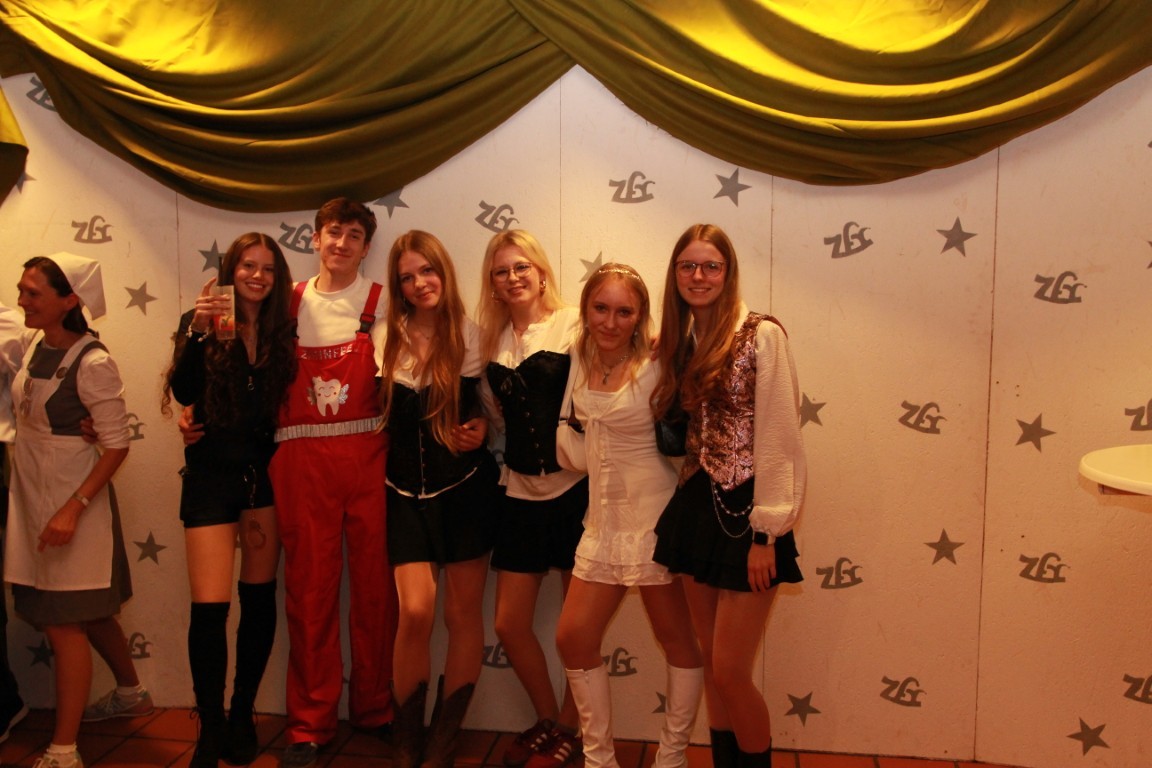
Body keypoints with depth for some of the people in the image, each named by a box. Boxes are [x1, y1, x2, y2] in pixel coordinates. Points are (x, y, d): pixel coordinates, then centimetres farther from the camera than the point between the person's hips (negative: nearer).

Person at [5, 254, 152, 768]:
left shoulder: (92, 363, -18)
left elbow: (116, 445, -18)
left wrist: (72, 509, -23)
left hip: (73, 501, -7)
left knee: (64, 621, -2)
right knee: (89, 611, 19)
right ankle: (130, 693, 39)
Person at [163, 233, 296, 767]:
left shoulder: (282, 331, 6)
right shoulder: (200, 323, 0)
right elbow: (184, 393, -14)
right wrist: (196, 332, -27)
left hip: (266, 475, 3)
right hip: (212, 477, -3)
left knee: (259, 599, 9)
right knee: (210, 607, -8)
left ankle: (242, 716, 26)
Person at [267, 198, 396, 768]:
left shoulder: (379, 301, 5)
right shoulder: (291, 302, 13)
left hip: (367, 456, -1)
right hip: (302, 461, 2)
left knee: (374, 582, 4)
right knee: (309, 586, 5)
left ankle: (375, 710, 22)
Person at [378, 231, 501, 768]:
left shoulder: (471, 335, -2)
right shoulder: (388, 339, 3)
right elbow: (379, 411, 10)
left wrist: (482, 426, -11)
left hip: (465, 486, -1)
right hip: (407, 490, 1)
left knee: (463, 613, 5)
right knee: (415, 612, -8)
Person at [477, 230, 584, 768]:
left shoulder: (573, 325, -5)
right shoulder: (495, 338, 10)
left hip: (575, 487, -5)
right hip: (522, 493, 5)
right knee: (509, 625, 9)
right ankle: (546, 719, 32)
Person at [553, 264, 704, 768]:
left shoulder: (654, 367, -14)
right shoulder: (578, 359, 3)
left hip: (653, 518, -6)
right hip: (603, 519, 6)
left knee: (677, 639, 8)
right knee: (573, 638, 8)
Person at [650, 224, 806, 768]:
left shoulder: (762, 336, -10)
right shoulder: (682, 341, 10)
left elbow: (777, 439, -15)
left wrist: (766, 533, -17)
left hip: (745, 510, -6)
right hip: (698, 508, 6)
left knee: (729, 670, -1)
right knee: (710, 661, 14)